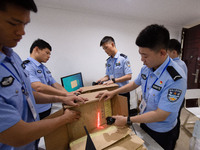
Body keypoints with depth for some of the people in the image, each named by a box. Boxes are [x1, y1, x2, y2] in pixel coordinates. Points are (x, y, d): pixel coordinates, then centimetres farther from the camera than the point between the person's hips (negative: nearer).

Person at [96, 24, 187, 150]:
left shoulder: (176, 78, -32)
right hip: (145, 122, 6)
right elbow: (135, 84, 4)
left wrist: (127, 120, -23)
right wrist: (113, 92, -2)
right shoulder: (146, 68, -12)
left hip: (161, 132, -5)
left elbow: (160, 115, -30)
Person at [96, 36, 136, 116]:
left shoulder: (123, 58, -12)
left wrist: (113, 80, -23)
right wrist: (102, 79, -8)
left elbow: (129, 76, -17)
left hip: (123, 92, -5)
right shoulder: (108, 61, 6)